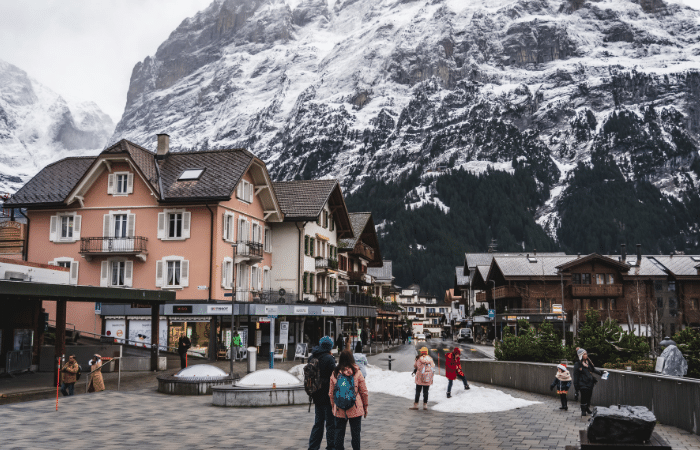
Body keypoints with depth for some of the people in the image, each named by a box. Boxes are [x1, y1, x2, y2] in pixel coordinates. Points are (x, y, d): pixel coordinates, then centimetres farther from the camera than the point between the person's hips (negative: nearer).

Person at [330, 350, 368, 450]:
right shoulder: (357, 373, -7)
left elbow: (331, 393, 5)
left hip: (339, 410, 2)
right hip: (355, 409, -1)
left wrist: (333, 406, 16)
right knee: (355, 432, 8)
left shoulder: (334, 373, -2)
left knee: (339, 432, 11)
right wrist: (366, 406, 9)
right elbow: (364, 392, -2)